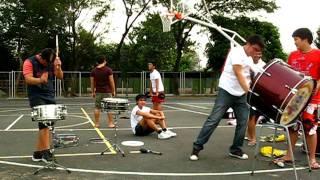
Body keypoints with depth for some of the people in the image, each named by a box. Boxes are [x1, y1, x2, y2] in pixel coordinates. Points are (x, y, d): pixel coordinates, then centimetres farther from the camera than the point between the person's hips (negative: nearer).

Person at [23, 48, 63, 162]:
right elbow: (28, 79, -21)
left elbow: (60, 77, 3)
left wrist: (58, 67, -17)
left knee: (48, 123, 3)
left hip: (50, 96, 6)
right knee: (44, 123, -16)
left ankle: (38, 153, 13)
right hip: (36, 97, -5)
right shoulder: (29, 62, -9)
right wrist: (40, 80, -41)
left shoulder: (51, 62, 6)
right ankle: (46, 152, -13)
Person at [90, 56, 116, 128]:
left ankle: (97, 123, 9)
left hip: (98, 92, 3)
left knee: (97, 107, 7)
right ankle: (110, 123, 6)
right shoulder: (108, 70, -5)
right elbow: (111, 81, -7)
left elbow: (92, 82, 5)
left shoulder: (93, 71, 4)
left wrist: (93, 92, 13)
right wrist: (113, 91, 1)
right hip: (107, 91, -3)